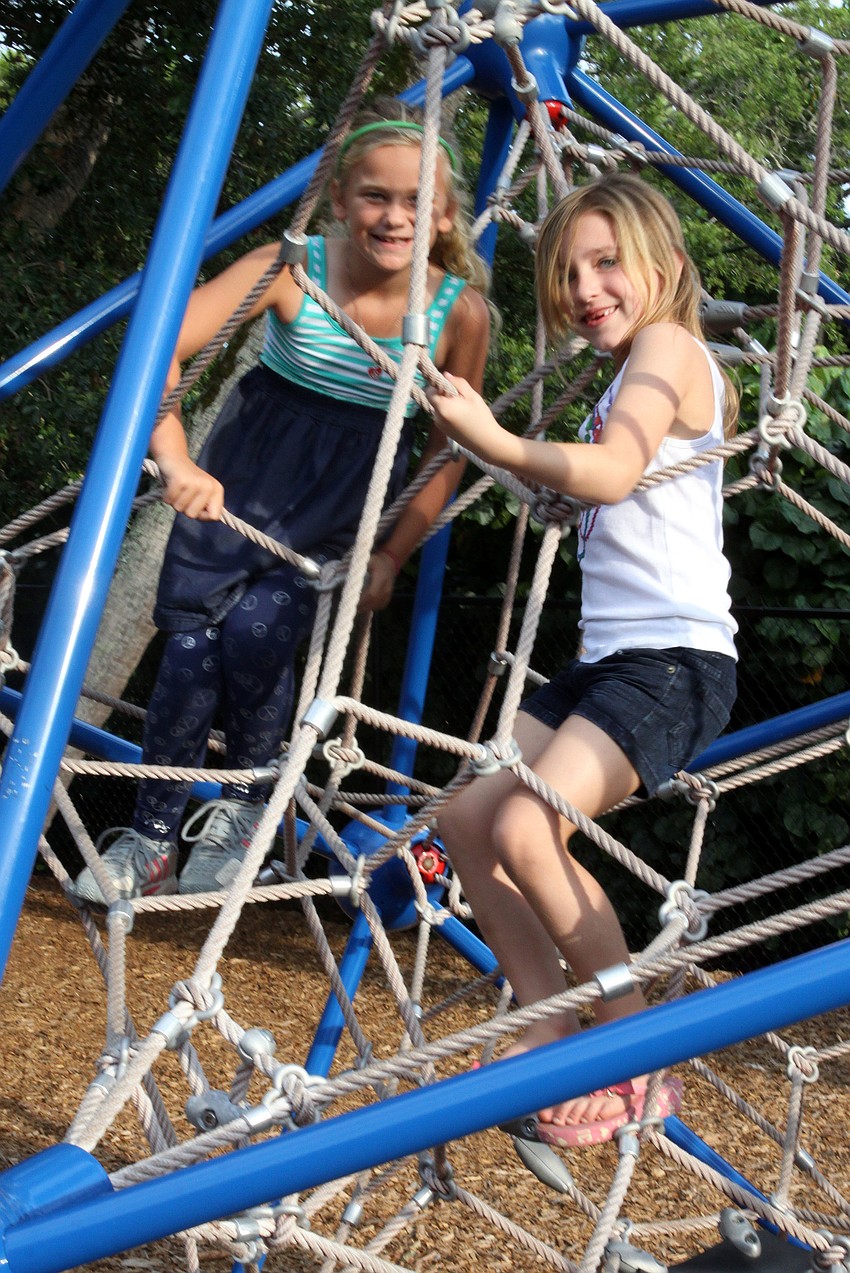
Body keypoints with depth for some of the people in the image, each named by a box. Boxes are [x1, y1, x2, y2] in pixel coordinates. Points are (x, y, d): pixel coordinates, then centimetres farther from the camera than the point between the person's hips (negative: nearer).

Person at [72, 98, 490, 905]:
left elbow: (450, 451, -4)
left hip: (347, 499, 0)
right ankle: (152, 836, 10)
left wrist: (392, 554, -7)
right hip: (245, 471, 1)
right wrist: (175, 460, -40)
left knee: (256, 632, -21)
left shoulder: (459, 311, -17)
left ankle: (244, 806, 7)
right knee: (192, 641, -11)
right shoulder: (292, 269, -20)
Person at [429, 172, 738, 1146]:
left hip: (674, 660, -10)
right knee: (467, 818, 4)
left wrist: (495, 443, -26)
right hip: (607, 659, 10)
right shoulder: (627, 380, 23)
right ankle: (551, 1032, 9)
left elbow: (610, 474, -23)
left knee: (527, 828, -26)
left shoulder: (669, 345, -6)